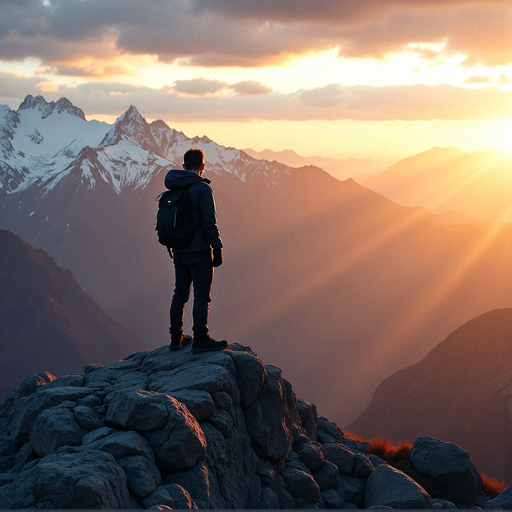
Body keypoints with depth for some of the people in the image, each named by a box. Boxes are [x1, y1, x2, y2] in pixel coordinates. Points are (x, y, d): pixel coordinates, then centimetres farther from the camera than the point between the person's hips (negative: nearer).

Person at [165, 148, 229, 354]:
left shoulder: (173, 189, 8)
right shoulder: (202, 189, -13)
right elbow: (209, 223, -16)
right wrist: (217, 248, -9)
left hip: (178, 251, 7)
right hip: (199, 251, -7)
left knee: (180, 294, 14)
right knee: (202, 295, -2)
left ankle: (176, 337, 18)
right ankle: (200, 339, -3)